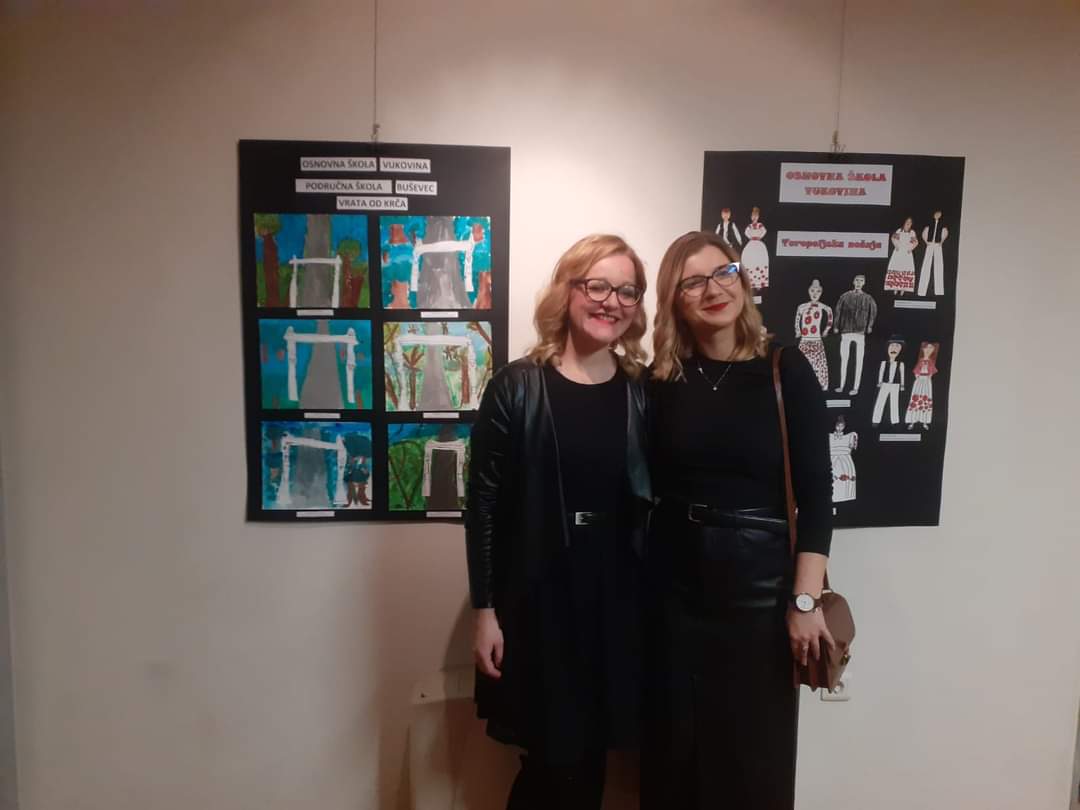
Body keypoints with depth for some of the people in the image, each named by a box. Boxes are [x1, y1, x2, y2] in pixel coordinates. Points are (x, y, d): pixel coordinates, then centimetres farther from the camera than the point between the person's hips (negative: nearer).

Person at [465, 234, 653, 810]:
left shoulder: (643, 393, 3)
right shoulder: (517, 388, -6)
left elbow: (653, 501, 5)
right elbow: (483, 505, -7)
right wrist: (484, 609, -8)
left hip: (616, 595, 3)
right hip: (535, 596, -3)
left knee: (589, 756, 15)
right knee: (557, 758, 7)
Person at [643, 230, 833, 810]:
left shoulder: (785, 370, -6)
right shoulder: (661, 380, 0)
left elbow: (815, 491, -8)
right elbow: (648, 486, 3)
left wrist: (805, 600, -12)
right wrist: (633, 579, -3)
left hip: (760, 576, -2)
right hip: (674, 579, 2)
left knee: (757, 746, 14)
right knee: (674, 743, 16)